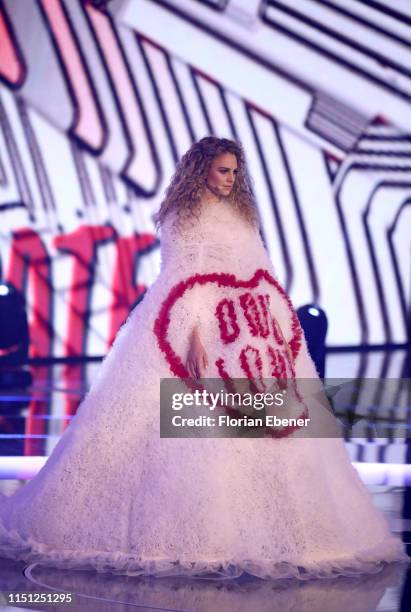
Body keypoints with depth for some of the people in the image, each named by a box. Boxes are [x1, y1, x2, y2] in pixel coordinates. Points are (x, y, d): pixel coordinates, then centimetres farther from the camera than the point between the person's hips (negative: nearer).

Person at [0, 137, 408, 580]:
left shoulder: (242, 216, 19)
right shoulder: (182, 217, 1)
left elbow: (263, 275, 16)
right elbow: (181, 280, -10)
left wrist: (279, 325, 4)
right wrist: (193, 335, -21)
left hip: (251, 336, 6)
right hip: (200, 330, -6)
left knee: (257, 435, 2)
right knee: (195, 437, -9)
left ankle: (250, 534, 7)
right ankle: (186, 539, -3)